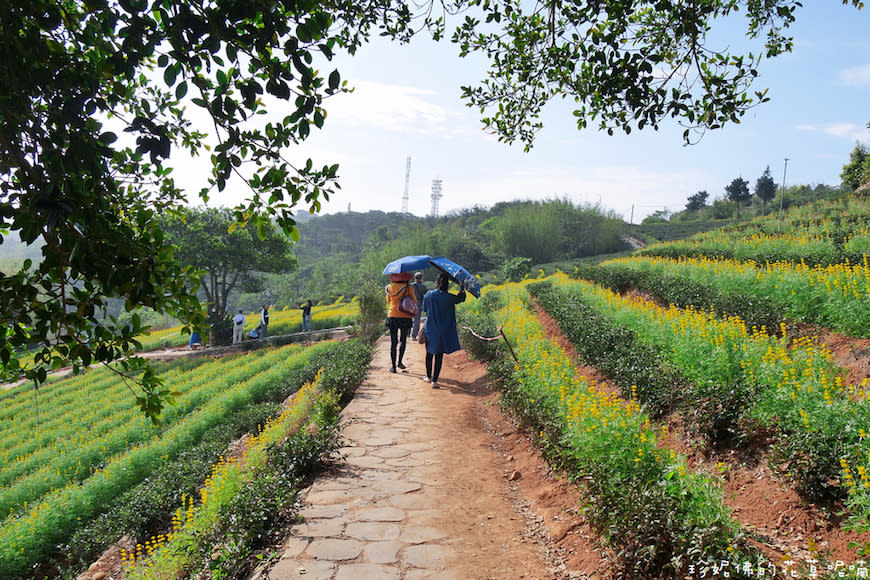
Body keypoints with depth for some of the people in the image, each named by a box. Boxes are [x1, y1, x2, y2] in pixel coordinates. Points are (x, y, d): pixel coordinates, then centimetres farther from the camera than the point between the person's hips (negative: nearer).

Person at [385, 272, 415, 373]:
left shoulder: (390, 287, -1)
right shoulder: (408, 288, -8)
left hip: (392, 316, 1)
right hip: (405, 317, -1)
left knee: (393, 342, 7)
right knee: (403, 340, 18)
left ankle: (393, 366, 6)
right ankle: (399, 361, 11)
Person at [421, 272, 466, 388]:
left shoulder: (429, 295, -9)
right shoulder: (449, 298, -14)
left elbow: (424, 308, 4)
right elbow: (461, 298, 5)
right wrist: (462, 288, 21)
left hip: (430, 329, 2)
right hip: (443, 332, -2)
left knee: (430, 353, 18)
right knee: (439, 355, 5)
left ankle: (429, 377, 31)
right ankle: (434, 380, 4)